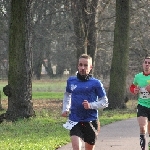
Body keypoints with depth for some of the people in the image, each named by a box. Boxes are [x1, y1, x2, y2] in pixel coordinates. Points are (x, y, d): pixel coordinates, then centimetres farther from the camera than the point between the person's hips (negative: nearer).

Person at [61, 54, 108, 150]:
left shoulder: (96, 83, -5)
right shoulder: (71, 81, 5)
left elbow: (105, 102, -2)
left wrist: (91, 105, -18)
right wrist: (65, 109, 15)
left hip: (91, 122, -1)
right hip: (75, 121, 1)